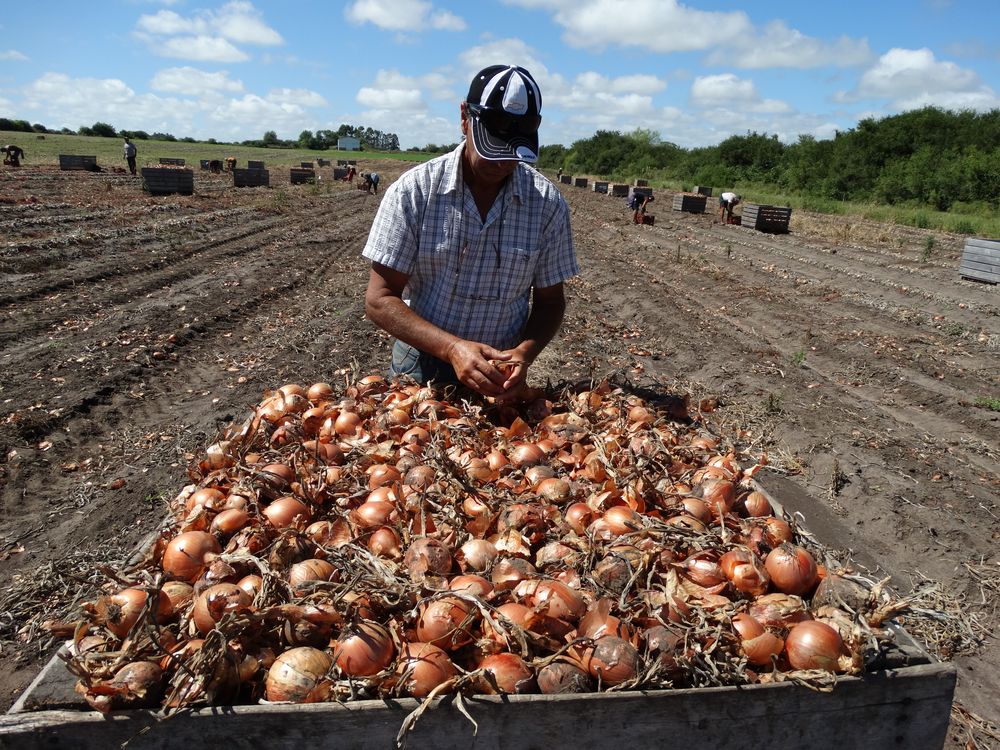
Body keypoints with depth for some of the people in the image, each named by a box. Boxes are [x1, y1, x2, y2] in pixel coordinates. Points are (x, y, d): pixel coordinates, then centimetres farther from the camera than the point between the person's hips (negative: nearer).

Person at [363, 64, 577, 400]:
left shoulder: (548, 204, -9)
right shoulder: (413, 190, -13)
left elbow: (549, 301, 0)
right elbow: (379, 300, -13)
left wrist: (524, 354, -20)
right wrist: (452, 347, -28)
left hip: (499, 379, 1)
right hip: (420, 369, -1)